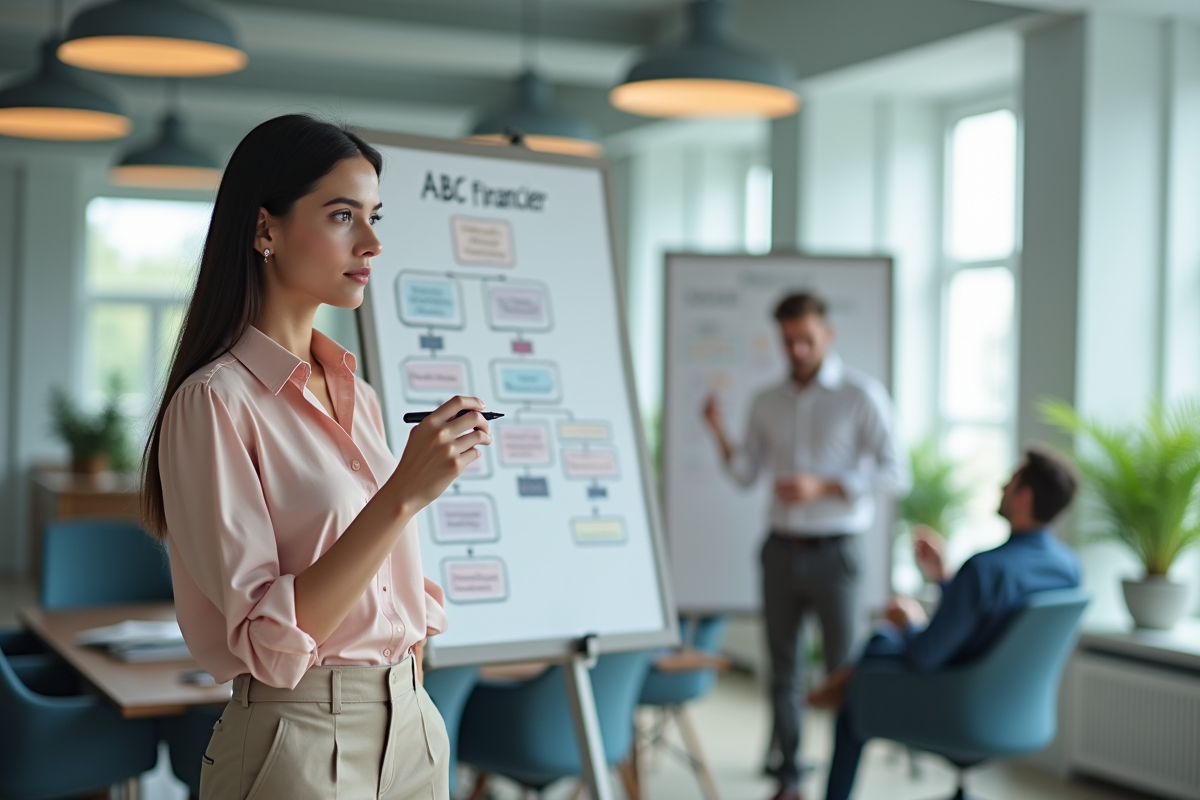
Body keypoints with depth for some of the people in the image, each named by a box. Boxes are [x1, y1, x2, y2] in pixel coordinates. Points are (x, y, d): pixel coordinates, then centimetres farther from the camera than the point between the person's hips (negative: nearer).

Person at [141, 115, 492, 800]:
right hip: (300, 742, -6)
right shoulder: (215, 401, -14)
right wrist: (404, 493, -25)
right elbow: (269, 640, -21)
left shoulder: (358, 397, 7)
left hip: (411, 730, 7)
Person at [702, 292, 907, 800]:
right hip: (782, 547, 4)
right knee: (784, 668, 8)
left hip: (833, 549, -4)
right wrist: (718, 431, -7)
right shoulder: (767, 403, 10)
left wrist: (822, 486, -18)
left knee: (842, 669, 0)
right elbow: (745, 473, 11)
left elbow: (893, 473, -9)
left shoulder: (861, 396, -4)